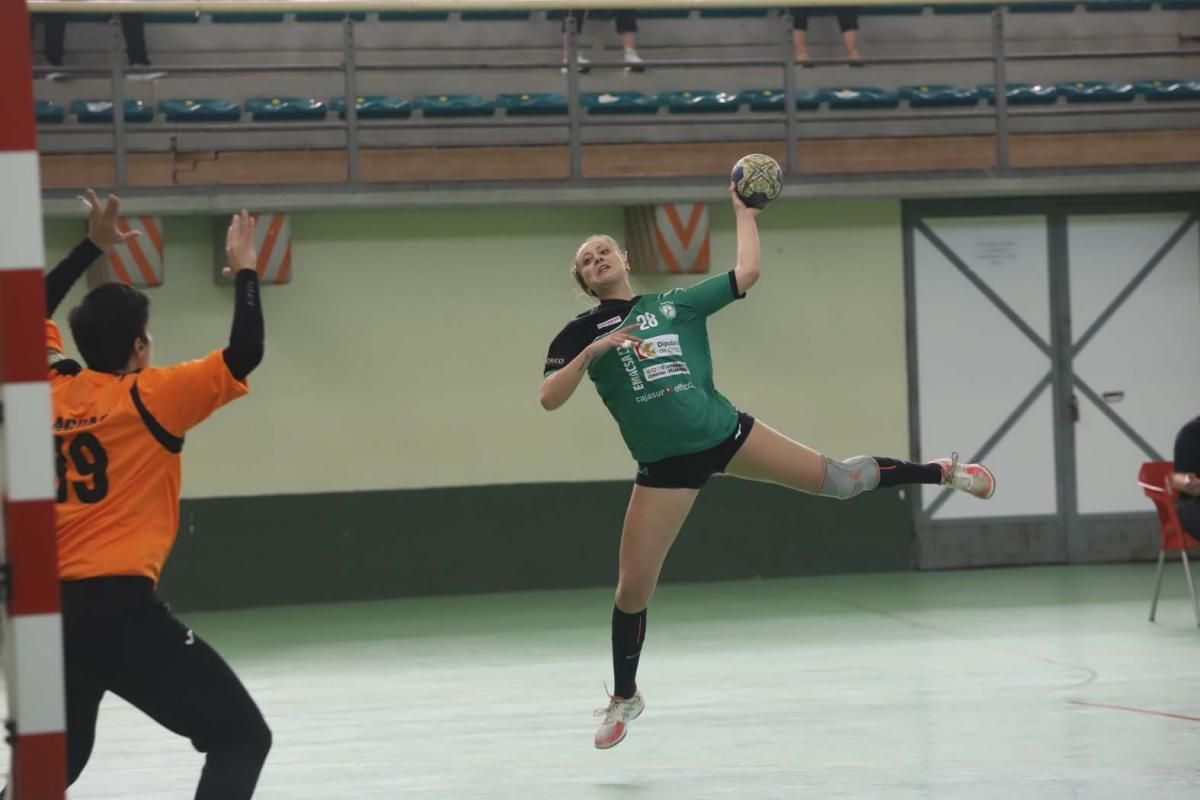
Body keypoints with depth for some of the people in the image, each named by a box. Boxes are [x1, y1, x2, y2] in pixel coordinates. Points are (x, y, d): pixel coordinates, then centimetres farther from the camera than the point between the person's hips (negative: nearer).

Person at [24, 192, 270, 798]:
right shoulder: (150, 398, -6)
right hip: (120, 606, -7)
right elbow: (244, 355, -11)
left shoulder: (48, 393, 11)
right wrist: (244, 272, 4)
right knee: (241, 737, -3)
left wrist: (92, 248, 33)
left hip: (53, 608, 7)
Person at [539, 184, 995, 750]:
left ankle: (942, 473, 18)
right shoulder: (580, 334, 0)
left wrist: (744, 212, 8)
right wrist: (590, 353, -24)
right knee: (632, 588, 0)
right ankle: (625, 698, 21)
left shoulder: (675, 303, 6)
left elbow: (745, 274, 5)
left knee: (835, 479, -4)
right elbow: (549, 399, -11)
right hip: (665, 465, 0)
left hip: (724, 432, 0)